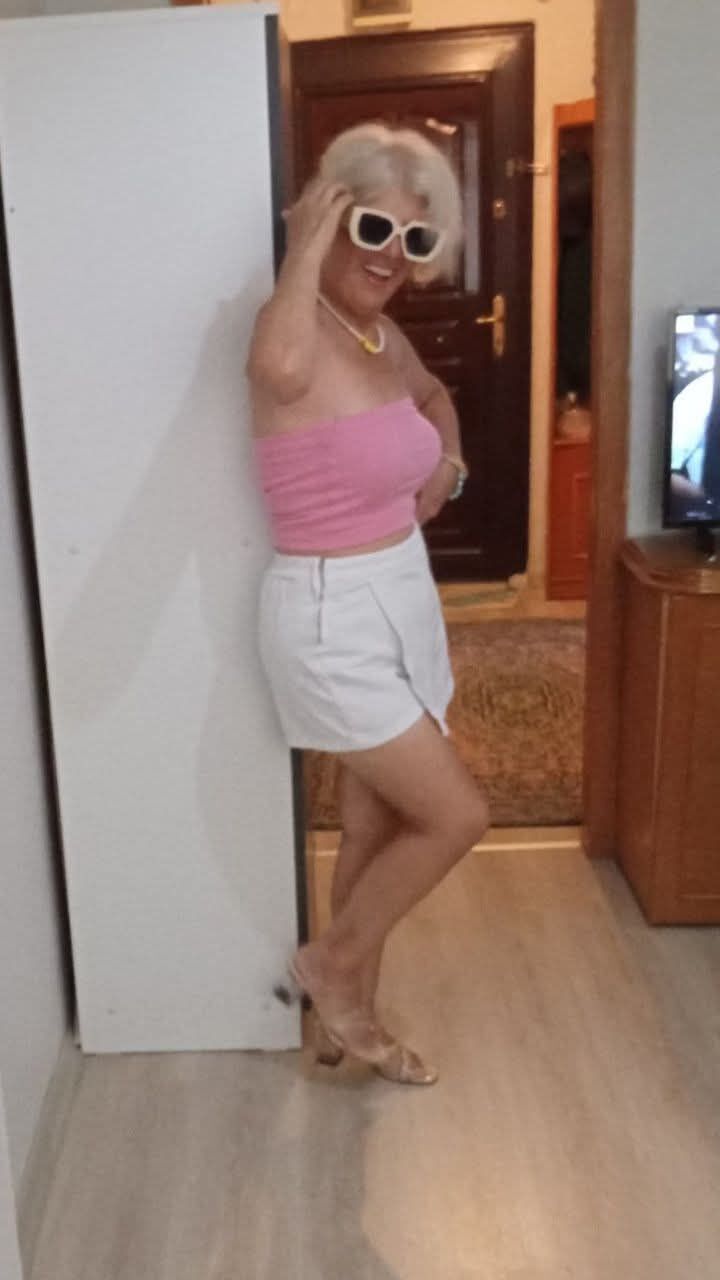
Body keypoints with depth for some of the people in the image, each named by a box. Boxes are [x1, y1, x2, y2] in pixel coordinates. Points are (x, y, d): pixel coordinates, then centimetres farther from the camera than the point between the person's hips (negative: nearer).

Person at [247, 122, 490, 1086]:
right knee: (455, 816, -2)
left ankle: (348, 1017, 36)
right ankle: (328, 966, 22)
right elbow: (278, 370, -47)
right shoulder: (301, 329, -19)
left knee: (376, 826, 17)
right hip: (333, 618, -9)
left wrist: (447, 462, 8)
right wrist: (307, 245, -30)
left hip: (399, 601, 9)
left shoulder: (382, 334, 6)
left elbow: (435, 395, 30)